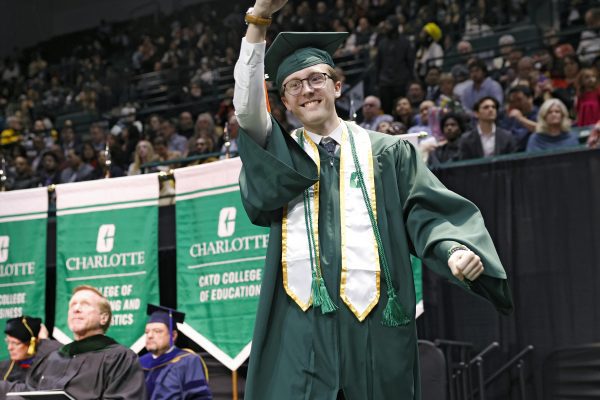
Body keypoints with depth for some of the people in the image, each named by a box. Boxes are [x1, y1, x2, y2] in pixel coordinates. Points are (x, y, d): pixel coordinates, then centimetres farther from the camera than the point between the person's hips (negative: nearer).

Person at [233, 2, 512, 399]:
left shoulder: (388, 152, 11)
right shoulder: (280, 153, 14)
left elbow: (428, 214, 4)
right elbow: (247, 108, -2)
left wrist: (456, 248, -19)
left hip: (375, 324, 0)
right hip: (300, 329, 0)